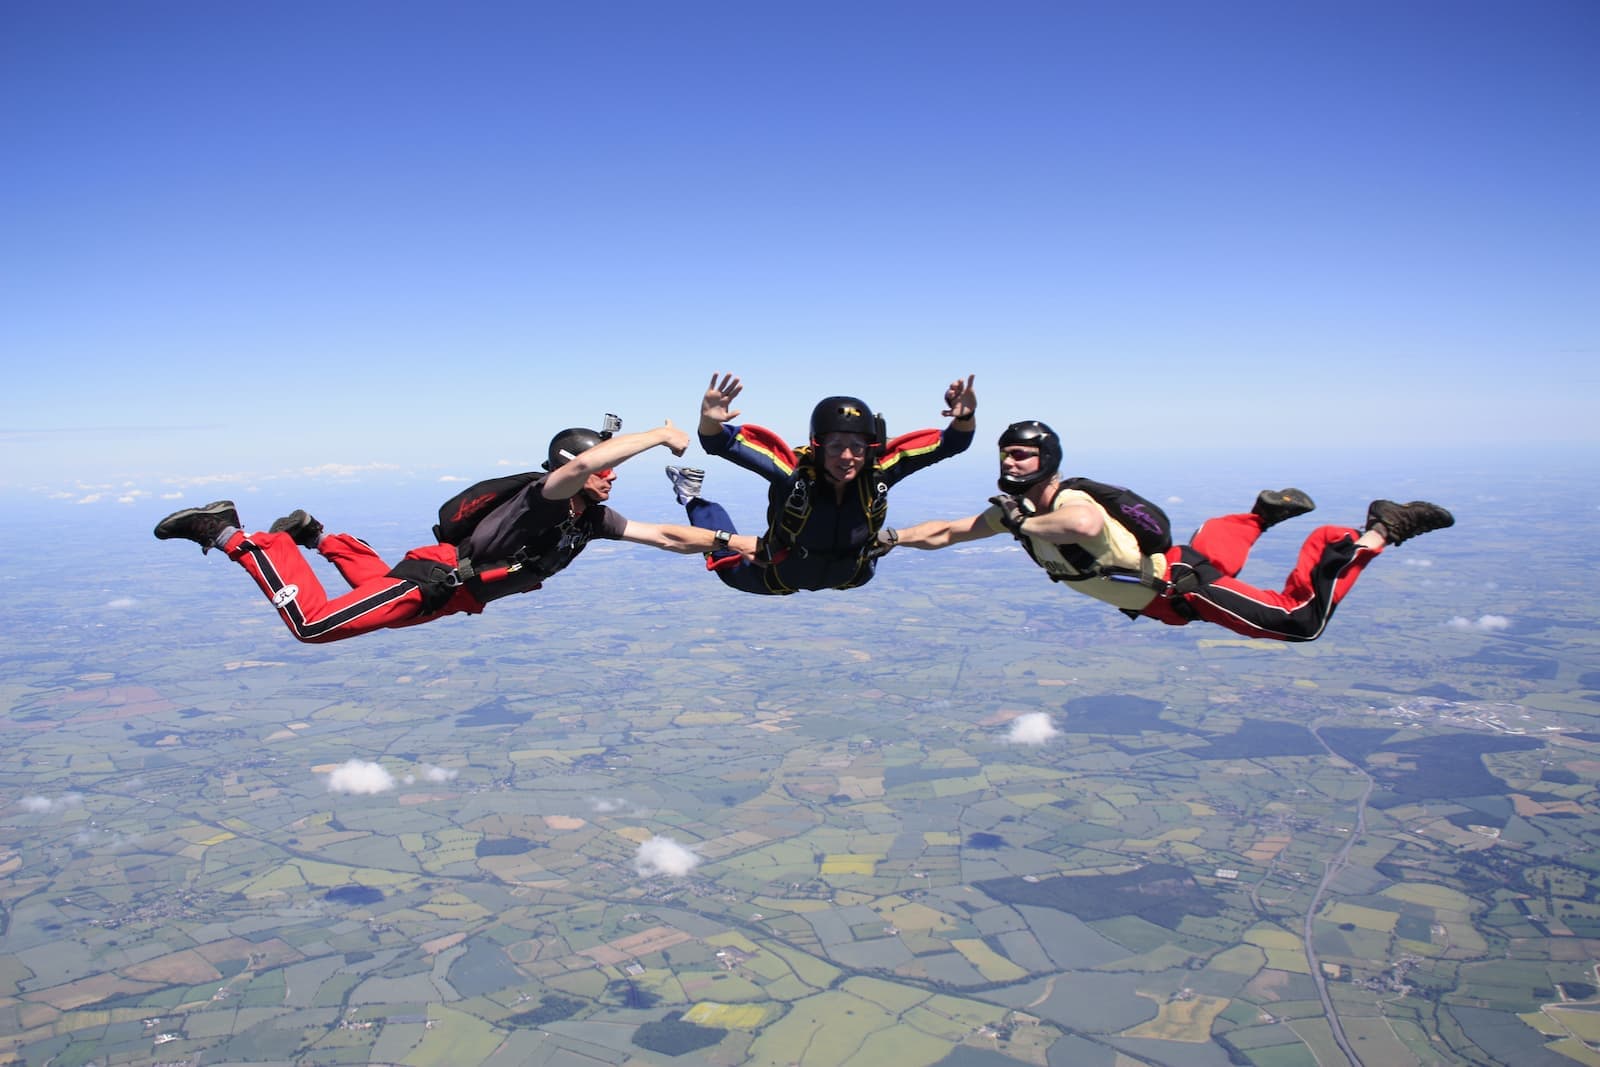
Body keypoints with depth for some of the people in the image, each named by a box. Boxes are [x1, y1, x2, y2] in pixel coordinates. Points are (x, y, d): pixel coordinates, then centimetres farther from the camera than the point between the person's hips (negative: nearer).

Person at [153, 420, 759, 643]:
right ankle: (228, 534, 2)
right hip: (433, 579, -9)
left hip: (454, 591, 9)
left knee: (383, 587, 35)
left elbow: (664, 536, -1)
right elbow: (581, 461, -51)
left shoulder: (590, 518, -3)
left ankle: (316, 537, 49)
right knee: (312, 623, -12)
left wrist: (737, 544, -9)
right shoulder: (545, 495, -27)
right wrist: (659, 436, -42)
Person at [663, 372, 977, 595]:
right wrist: (709, 420, -68)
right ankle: (691, 497, 43)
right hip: (781, 576, -3)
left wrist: (965, 418, -55)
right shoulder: (794, 471, -43)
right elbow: (720, 444, -46)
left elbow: (949, 444, -33)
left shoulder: (878, 470, -36)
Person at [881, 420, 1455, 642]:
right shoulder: (1017, 509, -9)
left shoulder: (1072, 502, -33)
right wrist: (889, 537, -12)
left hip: (1183, 585, -8)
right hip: (1158, 601, 8)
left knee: (1301, 623, -11)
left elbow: (1086, 525, -60)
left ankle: (1380, 530, 2)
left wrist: (1022, 525, -46)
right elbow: (946, 531, -3)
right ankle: (1265, 512, 49)